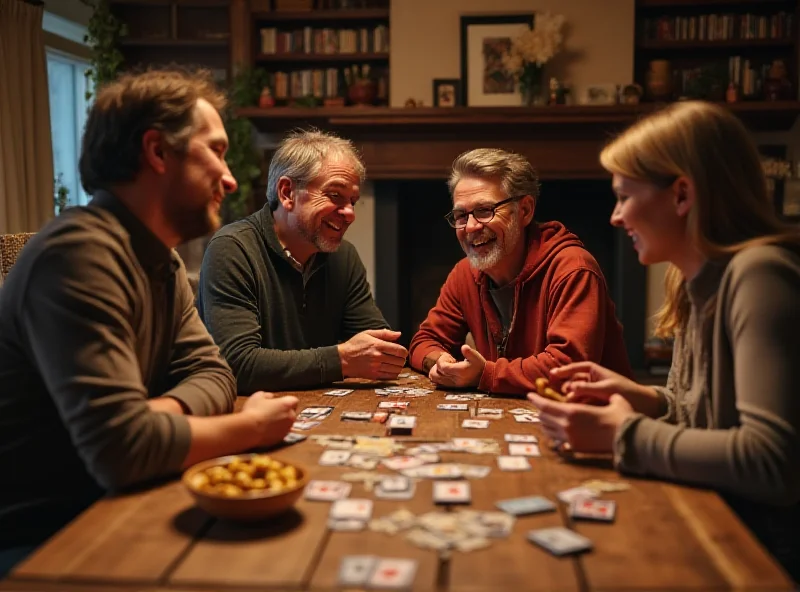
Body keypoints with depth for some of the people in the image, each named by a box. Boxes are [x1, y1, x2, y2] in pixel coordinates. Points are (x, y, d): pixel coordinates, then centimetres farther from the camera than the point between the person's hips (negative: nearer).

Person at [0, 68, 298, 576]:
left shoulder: (162, 260, 6)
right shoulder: (80, 254, -26)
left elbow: (211, 373, 2)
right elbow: (122, 448, -33)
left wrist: (151, 416, -19)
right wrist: (251, 427, -17)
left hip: (102, 511, 8)